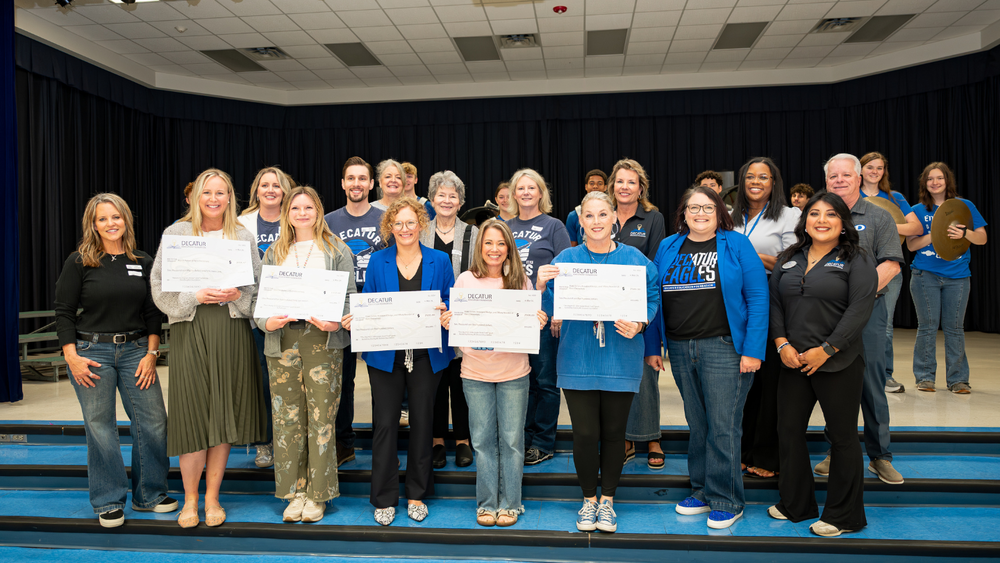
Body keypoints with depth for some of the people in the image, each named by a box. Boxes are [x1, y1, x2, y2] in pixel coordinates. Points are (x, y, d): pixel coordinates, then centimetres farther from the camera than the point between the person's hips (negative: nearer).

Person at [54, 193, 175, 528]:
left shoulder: (144, 263, 7)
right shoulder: (79, 262, 0)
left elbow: (153, 313, 7)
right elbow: (64, 312, -1)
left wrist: (151, 354, 0)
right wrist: (72, 357, -8)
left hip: (135, 350, 3)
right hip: (92, 352, -2)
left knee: (154, 421, 0)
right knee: (100, 427, 2)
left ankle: (149, 495, 17)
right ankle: (109, 503, 16)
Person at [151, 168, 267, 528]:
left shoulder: (243, 237, 11)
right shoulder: (176, 233, 7)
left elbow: (258, 285, 10)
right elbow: (159, 285, 3)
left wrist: (237, 295, -10)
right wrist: (196, 296, -12)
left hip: (232, 330, 2)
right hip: (189, 330, -1)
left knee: (223, 413, 4)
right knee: (192, 413, -2)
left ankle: (212, 497, 19)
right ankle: (190, 498, 16)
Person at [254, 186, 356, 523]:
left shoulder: (337, 251, 8)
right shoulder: (274, 253, 17)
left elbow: (349, 296, 3)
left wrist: (335, 322, -15)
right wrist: (267, 322, -7)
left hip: (323, 340, -2)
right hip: (282, 340, 3)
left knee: (321, 416, -2)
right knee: (287, 416, 3)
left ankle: (317, 494, 9)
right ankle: (294, 491, 15)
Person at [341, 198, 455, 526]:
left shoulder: (439, 261, 5)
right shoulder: (378, 261, 6)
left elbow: (451, 303, 6)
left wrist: (445, 311, -16)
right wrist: (353, 321, -11)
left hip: (426, 354, 0)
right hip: (385, 354, 0)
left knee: (422, 422, 9)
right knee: (385, 423, 1)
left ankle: (417, 494, 24)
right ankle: (384, 498, 15)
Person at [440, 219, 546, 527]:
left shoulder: (521, 280, 2)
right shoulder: (465, 280, 2)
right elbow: (456, 324, 6)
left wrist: (540, 323, -15)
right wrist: (447, 323, -15)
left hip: (514, 373, 0)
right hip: (475, 372, 0)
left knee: (511, 440, 6)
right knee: (483, 440, 8)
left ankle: (509, 504, 21)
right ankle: (487, 504, 23)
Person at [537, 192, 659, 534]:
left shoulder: (635, 260, 2)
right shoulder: (565, 260, 3)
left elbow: (652, 300, 2)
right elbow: (550, 308, 1)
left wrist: (638, 325, -16)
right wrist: (541, 286, -19)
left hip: (621, 361, 0)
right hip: (578, 361, 0)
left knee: (614, 432, 10)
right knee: (585, 434, 2)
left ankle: (607, 500, 30)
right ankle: (589, 500, 25)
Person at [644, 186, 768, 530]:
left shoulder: (736, 245, -1)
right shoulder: (668, 248, 11)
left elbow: (758, 298, -5)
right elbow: (655, 299, 12)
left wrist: (753, 350, -12)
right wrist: (652, 346, 6)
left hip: (723, 347, -4)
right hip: (680, 350, 4)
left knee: (723, 427, -1)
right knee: (697, 425, 13)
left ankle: (725, 501, 13)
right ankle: (702, 492, 26)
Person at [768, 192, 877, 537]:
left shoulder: (857, 260, -1)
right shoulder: (788, 259, 13)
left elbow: (859, 310, -11)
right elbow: (774, 303, 8)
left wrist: (825, 350, -16)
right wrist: (782, 344, -6)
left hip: (838, 364, -4)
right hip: (793, 362, 5)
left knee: (842, 435, 4)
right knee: (790, 429, 9)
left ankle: (843, 516, 19)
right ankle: (795, 505, 26)